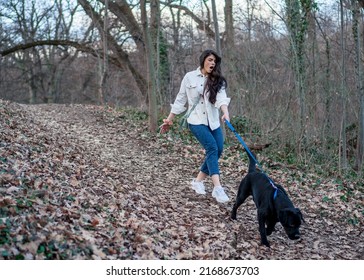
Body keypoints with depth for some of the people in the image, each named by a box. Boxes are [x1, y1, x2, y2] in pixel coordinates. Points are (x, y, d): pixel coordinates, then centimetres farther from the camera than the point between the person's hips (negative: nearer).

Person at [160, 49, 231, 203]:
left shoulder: (217, 81, 3)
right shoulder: (190, 77, -1)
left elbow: (221, 97, -17)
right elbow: (180, 99, 6)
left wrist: (225, 113, -36)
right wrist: (169, 119, 8)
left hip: (213, 121, 4)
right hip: (196, 121, -4)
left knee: (217, 150, -1)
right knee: (212, 148, -20)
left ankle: (198, 180, 21)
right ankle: (217, 188, -26)